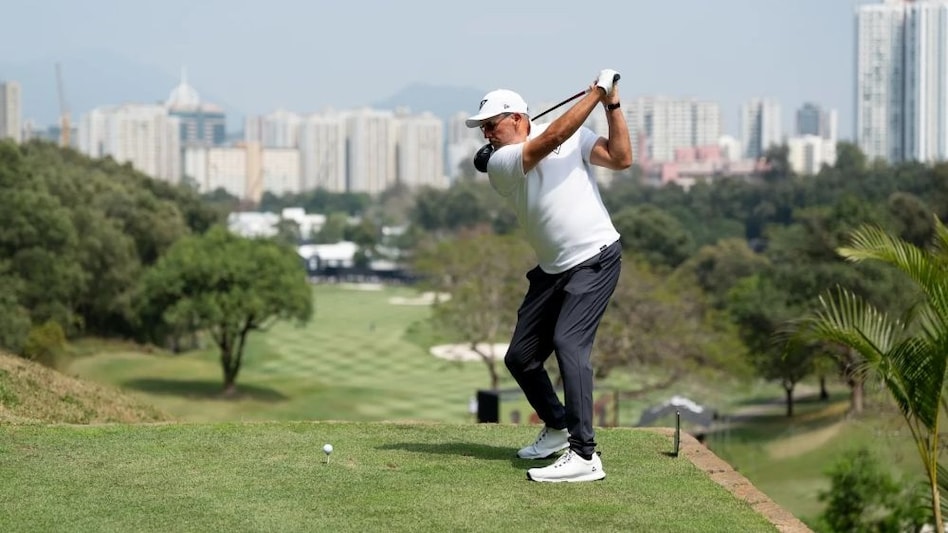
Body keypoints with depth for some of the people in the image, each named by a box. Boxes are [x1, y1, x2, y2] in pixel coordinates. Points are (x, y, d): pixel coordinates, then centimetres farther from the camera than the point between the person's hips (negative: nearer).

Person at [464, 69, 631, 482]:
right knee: (519, 358, 9)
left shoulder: (575, 136, 1)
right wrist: (596, 93, -14)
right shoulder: (499, 164, -2)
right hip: (552, 269, 5)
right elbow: (552, 139, -15)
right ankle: (558, 428, 35)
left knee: (568, 342, -23)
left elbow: (621, 158, -7)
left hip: (595, 258, -5)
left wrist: (612, 105, -13)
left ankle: (584, 456, -28)